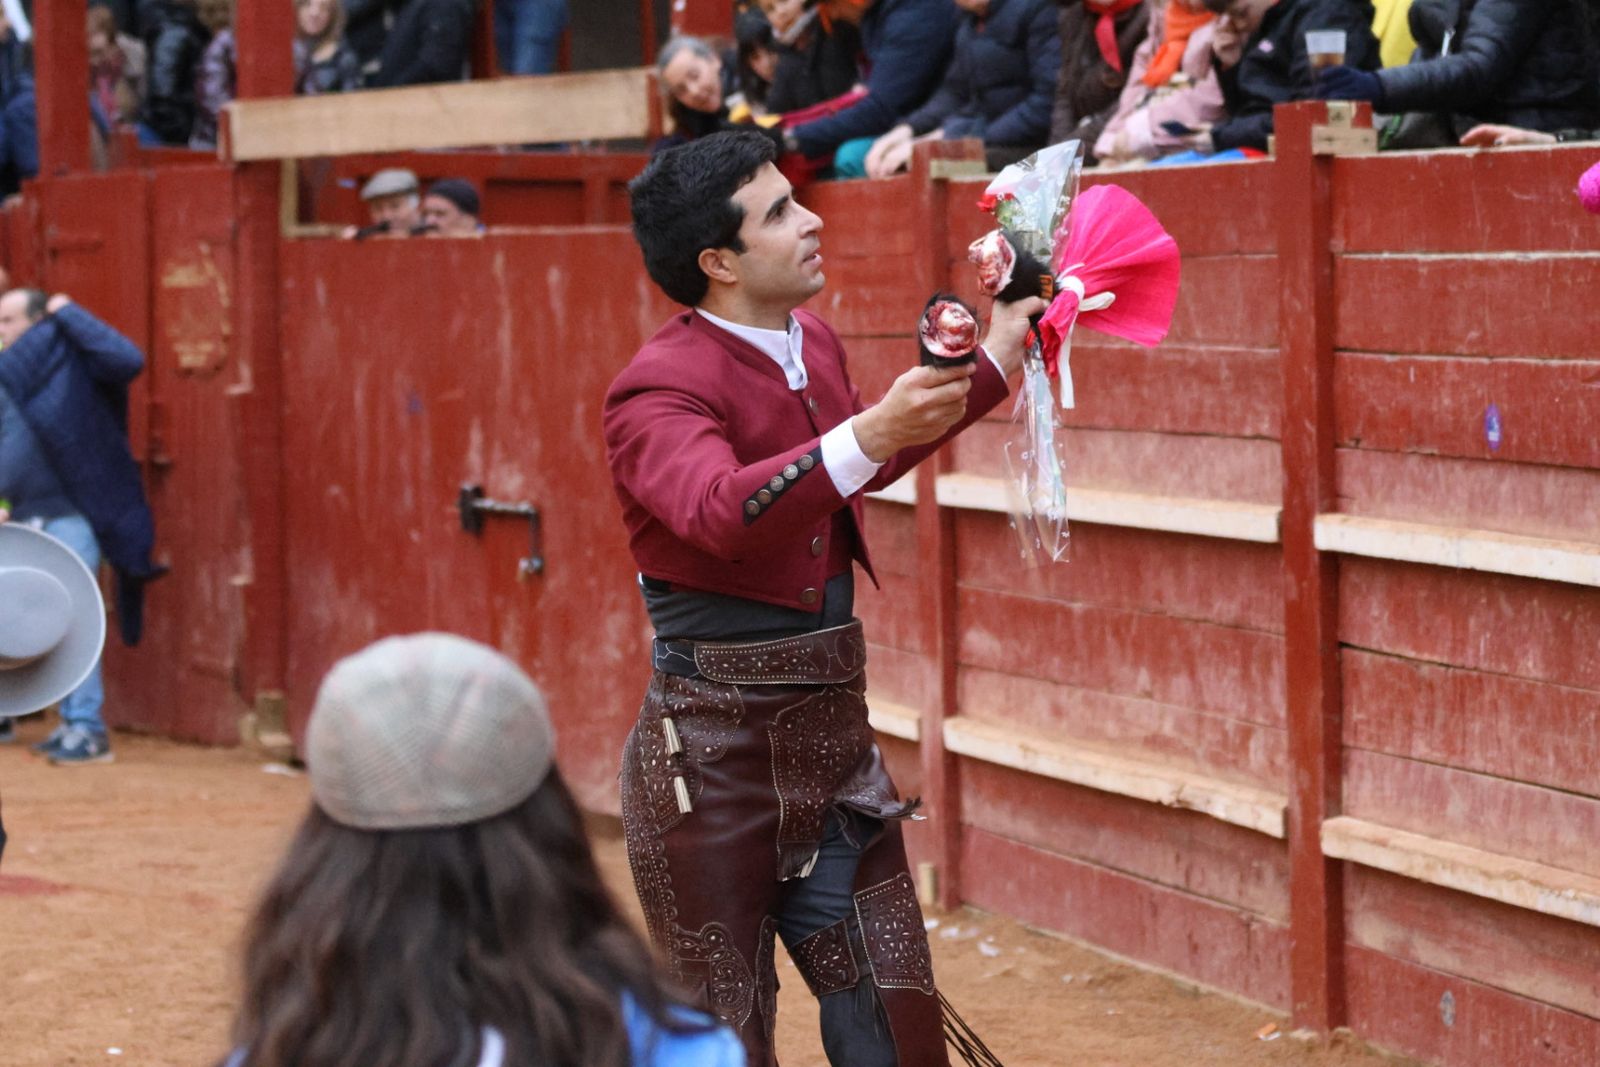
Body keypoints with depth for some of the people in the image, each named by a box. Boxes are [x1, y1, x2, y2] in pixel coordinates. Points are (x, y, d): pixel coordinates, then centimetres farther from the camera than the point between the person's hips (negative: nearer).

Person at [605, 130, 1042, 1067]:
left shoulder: (818, 346, 10)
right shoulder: (657, 391, -16)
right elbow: (718, 509, -37)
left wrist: (996, 364, 32)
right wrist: (870, 435, -48)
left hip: (832, 738, 7)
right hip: (713, 760, -7)